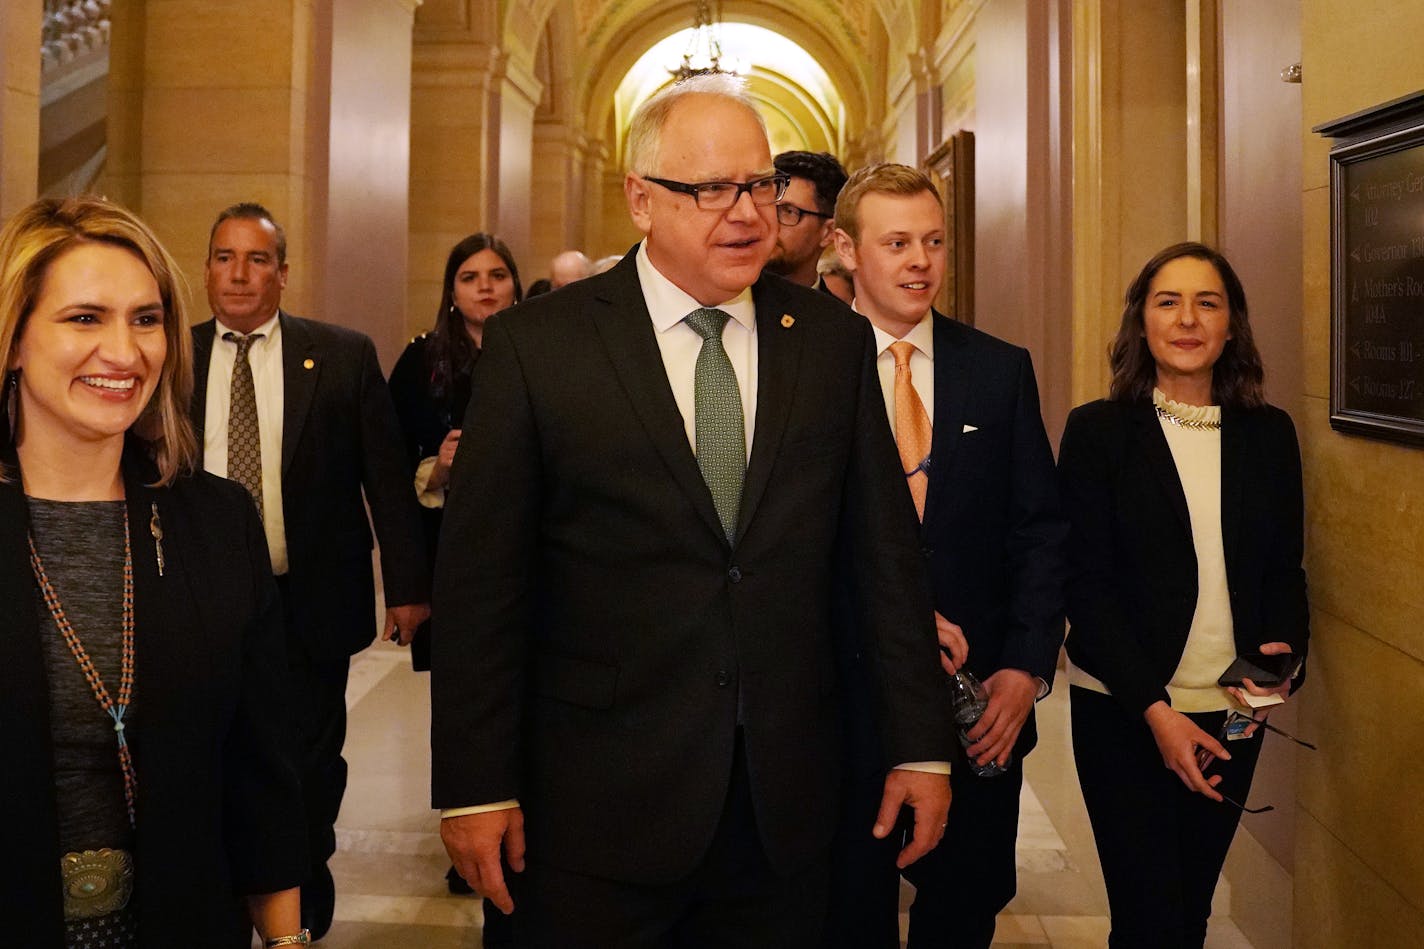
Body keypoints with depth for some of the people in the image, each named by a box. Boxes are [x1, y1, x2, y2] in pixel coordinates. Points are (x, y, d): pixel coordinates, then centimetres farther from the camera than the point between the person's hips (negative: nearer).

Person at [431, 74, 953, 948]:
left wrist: (920, 745, 6)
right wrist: (476, 787, -5)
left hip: (788, 804, 3)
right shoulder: (536, 346, -6)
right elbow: (481, 581, -5)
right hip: (599, 809, -2)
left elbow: (887, 551, 6)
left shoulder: (834, 340, 3)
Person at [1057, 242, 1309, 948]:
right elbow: (1086, 585, -9)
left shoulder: (1270, 434, 5)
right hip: (1122, 712, -3)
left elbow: (1284, 568, 10)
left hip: (1233, 711, 4)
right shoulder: (1097, 431, -6)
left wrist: (1284, 650, -10)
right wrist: (1153, 708, -15)